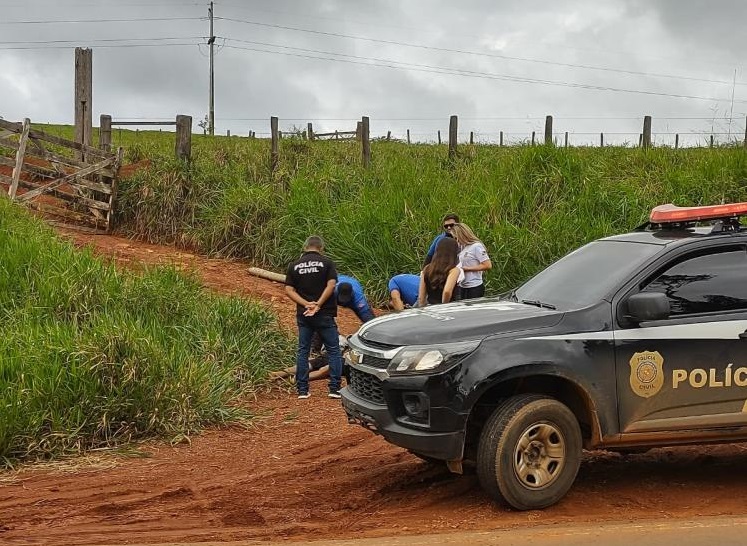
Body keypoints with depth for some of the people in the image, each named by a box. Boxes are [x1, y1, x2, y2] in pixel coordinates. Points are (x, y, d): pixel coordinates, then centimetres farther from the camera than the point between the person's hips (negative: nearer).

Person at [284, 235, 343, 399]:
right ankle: (335, 388, 2)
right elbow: (331, 285, -14)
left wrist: (306, 304, -11)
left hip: (303, 314, 3)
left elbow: (289, 290, -3)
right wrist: (318, 304, -14)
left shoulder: (294, 265, 5)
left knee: (302, 351, 10)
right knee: (333, 350, 6)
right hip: (325, 314, -3)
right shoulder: (327, 263, -2)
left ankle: (302, 390, 10)